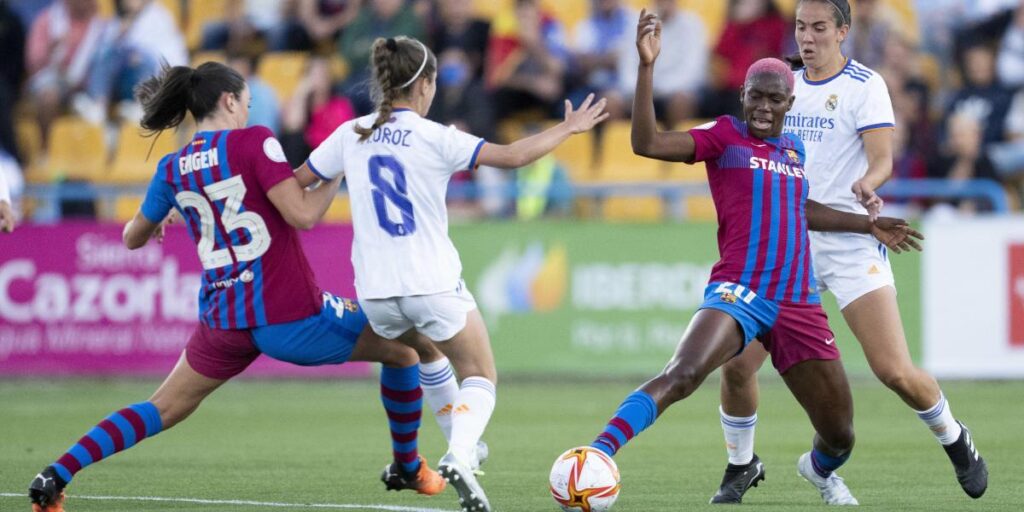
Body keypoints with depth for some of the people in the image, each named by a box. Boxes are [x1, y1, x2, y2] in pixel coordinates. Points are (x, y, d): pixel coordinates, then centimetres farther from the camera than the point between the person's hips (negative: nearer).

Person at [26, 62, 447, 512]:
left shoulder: (172, 169, 6)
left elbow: (132, 238, 20)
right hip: (291, 315, -5)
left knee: (163, 410, 18)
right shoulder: (253, 141, -10)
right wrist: (336, 174, -2)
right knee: (402, 347, 16)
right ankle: (408, 469, 30)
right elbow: (302, 214, -19)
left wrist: (157, 223, 43)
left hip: (223, 320, 5)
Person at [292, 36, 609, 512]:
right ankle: (459, 455, -19)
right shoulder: (434, 138, -11)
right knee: (481, 378, 8)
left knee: (422, 353, 35)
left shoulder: (351, 135, 2)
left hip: (376, 290, 5)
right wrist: (568, 128, -2)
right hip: (432, 285, -5)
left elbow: (296, 182, 10)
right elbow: (512, 155, -15)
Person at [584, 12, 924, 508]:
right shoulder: (724, 136, 1)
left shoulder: (792, 148, 18)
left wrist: (866, 224, 41)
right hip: (738, 293, -6)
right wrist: (647, 65, -20)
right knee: (680, 376, -35)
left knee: (840, 435, 10)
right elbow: (646, 143, -14)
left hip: (799, 305, 6)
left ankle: (821, 470, 46)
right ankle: (596, 456, -41)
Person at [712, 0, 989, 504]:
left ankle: (955, 442, 16)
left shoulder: (865, 85, -5)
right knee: (736, 363, -6)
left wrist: (867, 184, -37)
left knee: (895, 371, -12)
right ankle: (741, 466, 17)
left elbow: (882, 158, -16)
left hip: (849, 240, -5)